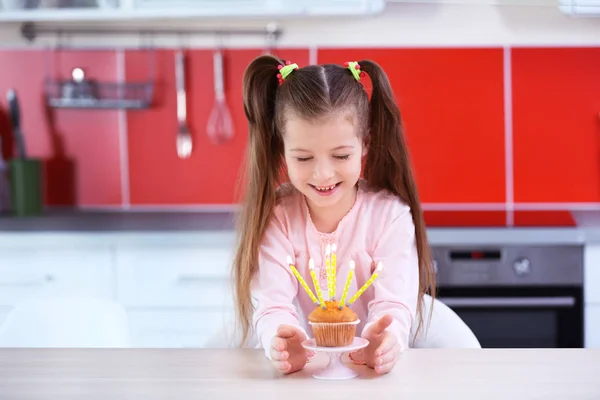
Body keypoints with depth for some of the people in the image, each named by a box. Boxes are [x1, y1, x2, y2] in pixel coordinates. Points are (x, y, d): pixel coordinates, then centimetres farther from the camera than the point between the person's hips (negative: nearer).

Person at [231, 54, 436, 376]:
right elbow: (272, 304, -17)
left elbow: (393, 303, -18)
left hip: (374, 371, 1)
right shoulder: (275, 216, -7)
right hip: (300, 371, -1)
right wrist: (281, 342, -40)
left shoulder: (391, 214, -9)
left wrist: (383, 341, -41)